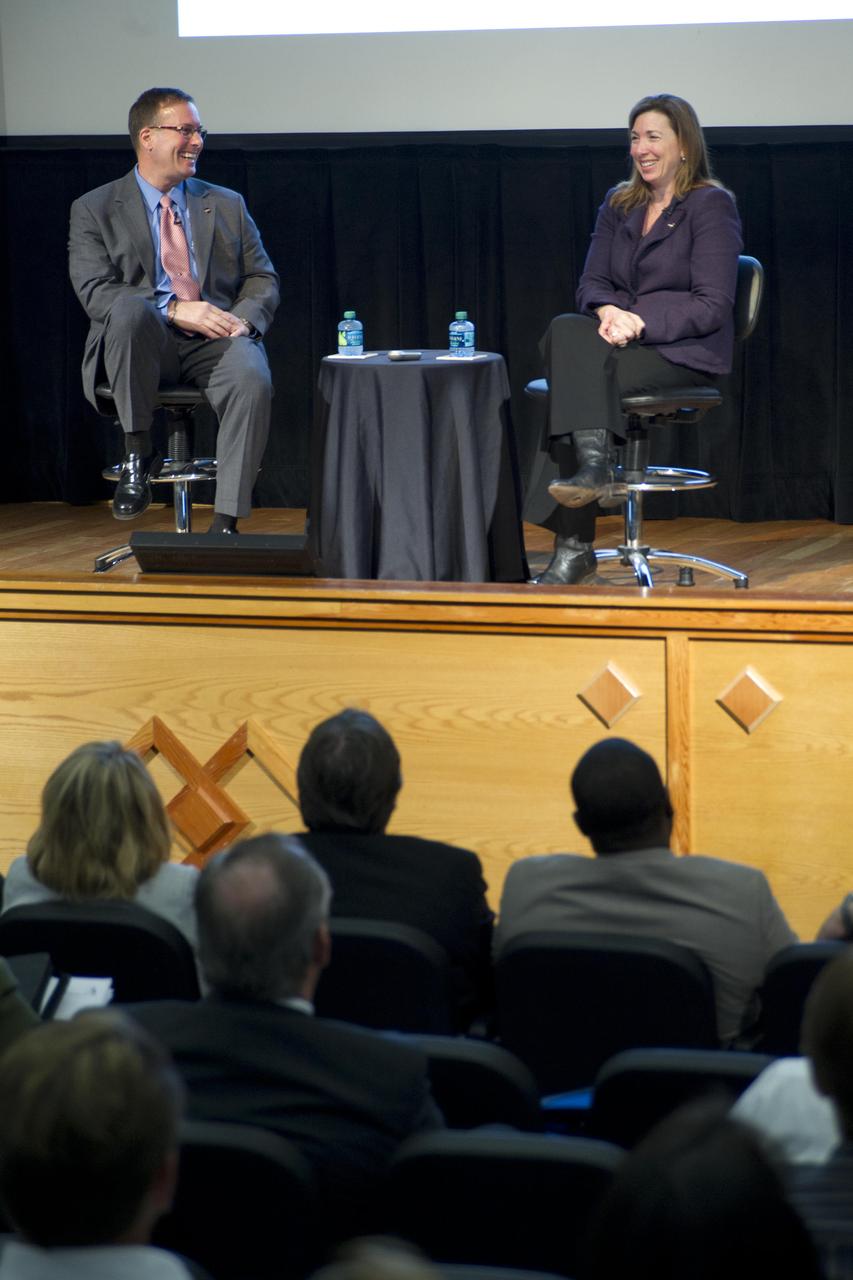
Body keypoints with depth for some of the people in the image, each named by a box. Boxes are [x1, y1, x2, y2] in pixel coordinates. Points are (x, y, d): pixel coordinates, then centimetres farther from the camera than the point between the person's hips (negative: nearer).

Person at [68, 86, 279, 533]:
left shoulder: (227, 206, 19)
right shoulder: (95, 210, 7)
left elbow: (263, 279, 14)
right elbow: (95, 293, -6)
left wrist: (243, 319, -10)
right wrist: (174, 310, -20)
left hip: (216, 340, 2)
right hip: (145, 343, -2)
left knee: (252, 379, -33)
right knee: (130, 309, -38)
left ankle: (225, 523, -33)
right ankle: (137, 454, -23)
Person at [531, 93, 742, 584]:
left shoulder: (712, 205, -2)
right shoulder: (619, 204, 17)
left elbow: (713, 307, -10)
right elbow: (592, 282, 12)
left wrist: (640, 322, -20)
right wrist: (608, 310, -13)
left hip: (685, 350, -6)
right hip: (621, 337, 6)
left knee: (567, 386, -30)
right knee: (565, 330, -30)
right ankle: (593, 465, -38)